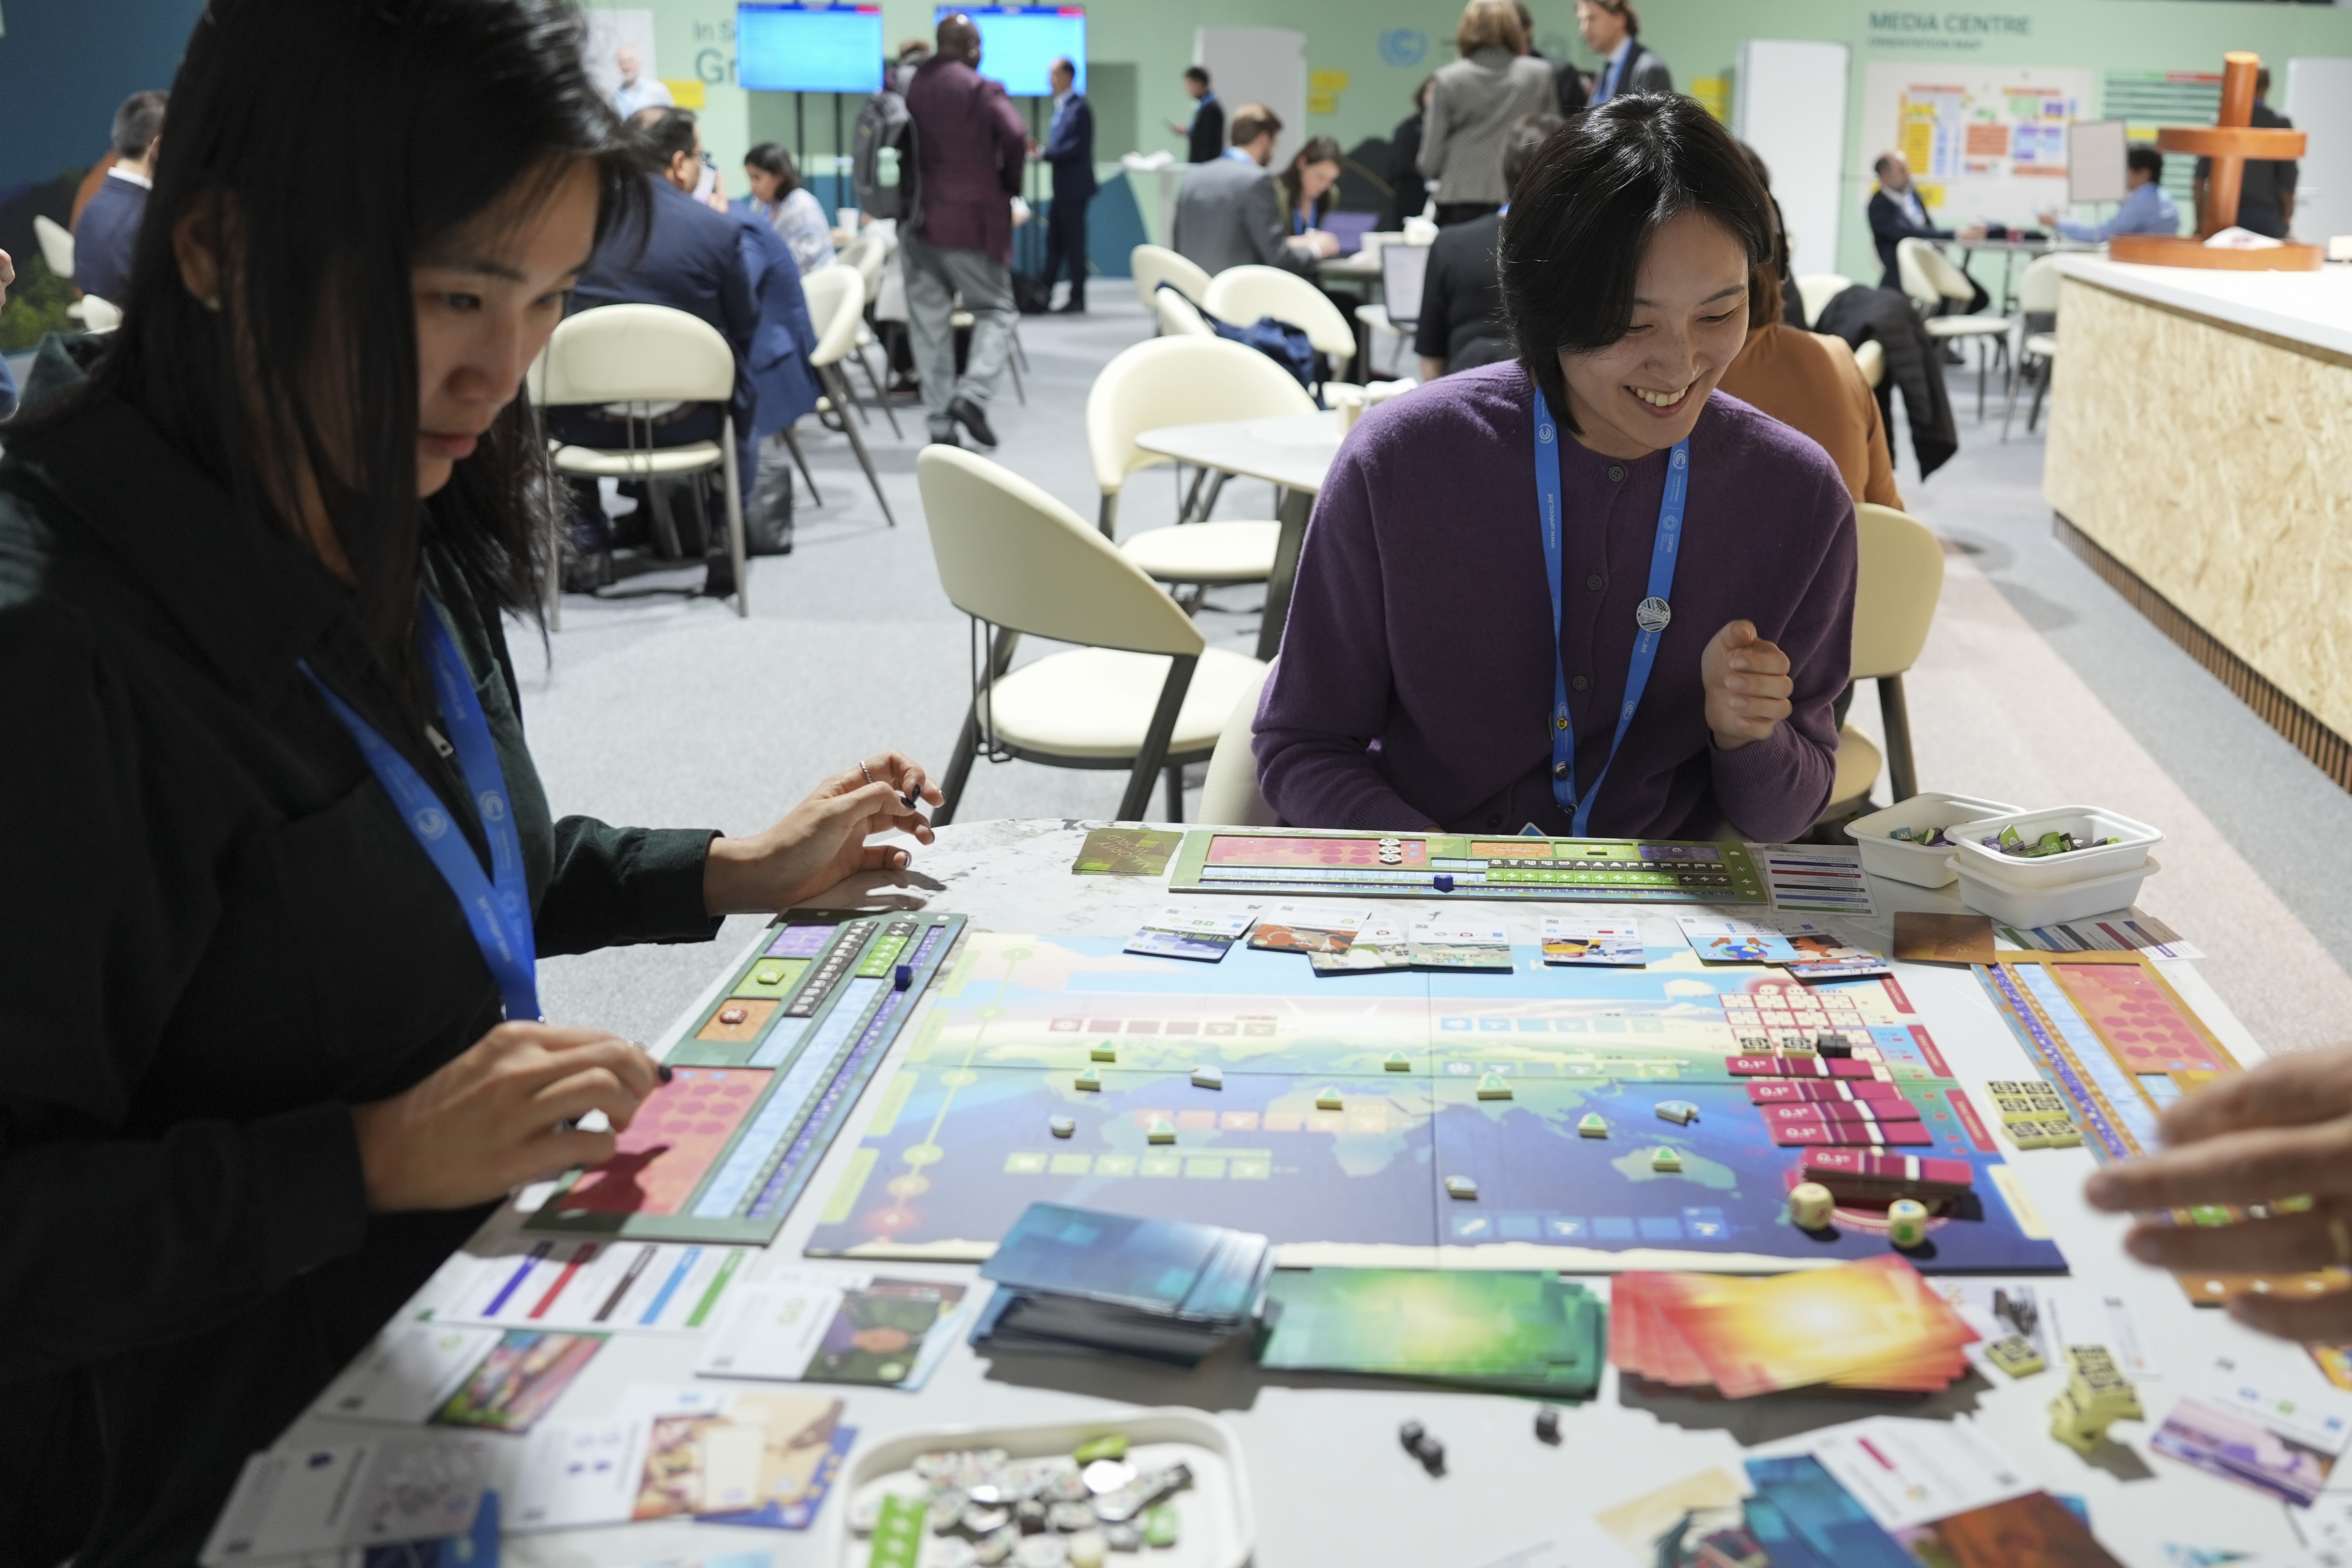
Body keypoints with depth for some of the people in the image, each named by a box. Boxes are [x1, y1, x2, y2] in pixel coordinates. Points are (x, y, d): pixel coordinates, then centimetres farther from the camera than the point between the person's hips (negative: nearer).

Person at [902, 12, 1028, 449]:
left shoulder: (910, 85, 7)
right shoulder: (982, 89, -9)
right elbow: (1015, 137, -19)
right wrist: (1009, 183, -3)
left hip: (917, 220, 4)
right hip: (972, 221, -4)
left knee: (929, 321, 7)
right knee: (995, 311, 8)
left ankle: (940, 421, 6)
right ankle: (972, 395, -12)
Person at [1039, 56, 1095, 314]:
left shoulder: (1080, 108, -13)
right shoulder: (1060, 107, 16)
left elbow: (1079, 148, -20)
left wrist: (1047, 154, -19)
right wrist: (1044, 151, 3)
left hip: (1074, 187, -9)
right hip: (1060, 187, 9)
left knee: (1074, 243, -3)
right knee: (1054, 242, 12)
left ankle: (1078, 299, 3)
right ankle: (1044, 293, 17)